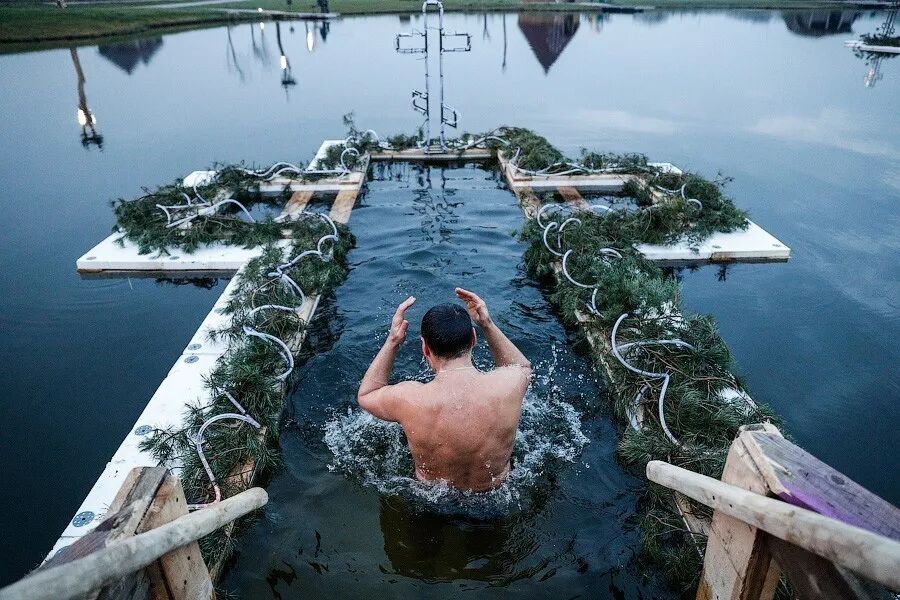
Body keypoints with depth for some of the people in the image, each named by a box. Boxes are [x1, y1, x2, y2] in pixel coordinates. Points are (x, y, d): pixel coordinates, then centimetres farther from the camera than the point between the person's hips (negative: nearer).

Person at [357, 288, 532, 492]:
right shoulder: (506, 386, -33)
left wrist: (392, 341, -17)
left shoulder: (409, 399, -36)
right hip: (496, 493, 1)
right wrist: (488, 324, -11)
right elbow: (523, 367, -4)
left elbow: (365, 395, -10)